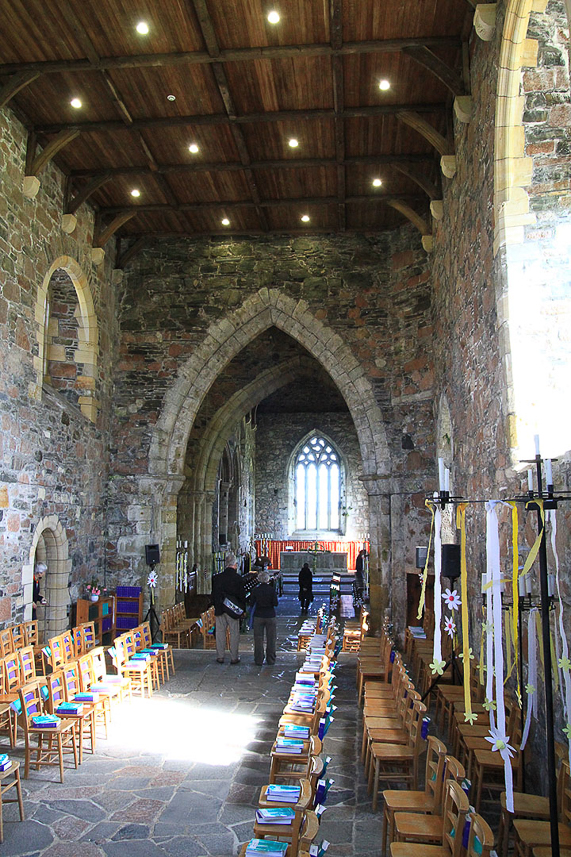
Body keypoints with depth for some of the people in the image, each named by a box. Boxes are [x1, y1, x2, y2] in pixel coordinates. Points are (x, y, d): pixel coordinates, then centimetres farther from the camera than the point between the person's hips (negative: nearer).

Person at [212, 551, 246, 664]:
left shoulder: (217, 577, 0)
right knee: (234, 633, 6)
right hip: (233, 610, -3)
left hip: (220, 609, 3)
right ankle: (234, 657, 10)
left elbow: (214, 595, 6)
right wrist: (242, 609, 5)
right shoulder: (238, 578, -11)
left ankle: (220, 656, 15)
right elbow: (242, 595, -7)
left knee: (220, 632, 10)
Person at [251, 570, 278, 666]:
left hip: (258, 616, 0)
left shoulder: (256, 590, -6)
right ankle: (270, 659, 15)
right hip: (270, 616, 0)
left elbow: (252, 604, -2)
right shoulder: (272, 590, -9)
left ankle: (259, 660, 9)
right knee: (270, 638, 10)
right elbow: (275, 603, -9)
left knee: (258, 638, 7)